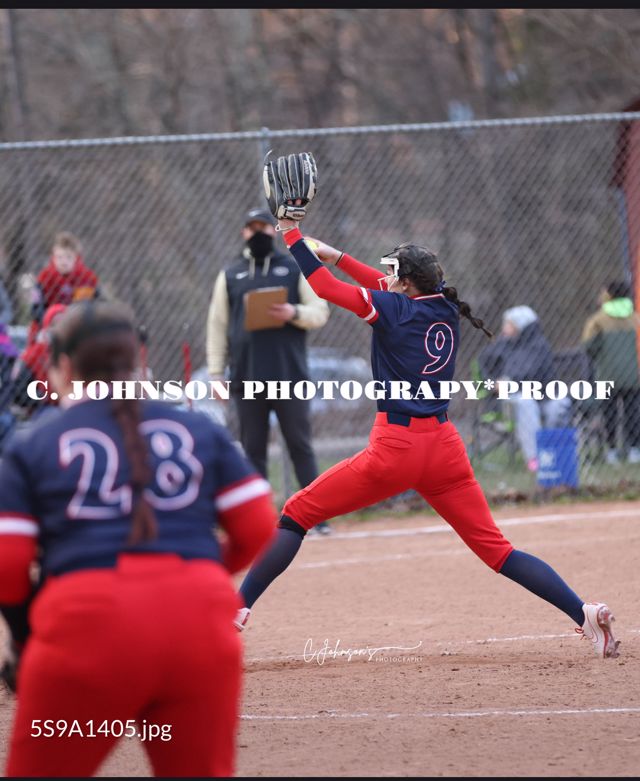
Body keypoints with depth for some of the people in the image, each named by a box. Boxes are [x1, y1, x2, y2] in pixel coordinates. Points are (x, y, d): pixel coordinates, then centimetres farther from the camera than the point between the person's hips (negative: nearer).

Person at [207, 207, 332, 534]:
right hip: (247, 379, 1)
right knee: (253, 450, 3)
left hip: (290, 375, -1)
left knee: (300, 446, -2)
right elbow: (218, 326, 10)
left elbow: (319, 312, 6)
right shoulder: (230, 276, 12)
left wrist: (293, 313, -15)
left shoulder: (295, 269, 9)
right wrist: (216, 373, 3)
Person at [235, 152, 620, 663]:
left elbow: (326, 288, -4)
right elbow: (392, 289, 30)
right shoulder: (446, 309, 12)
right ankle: (584, 611, -10)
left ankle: (237, 608, -1)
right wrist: (337, 256, 31)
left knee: (297, 515, 6)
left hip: (396, 448, -6)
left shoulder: (396, 311, -7)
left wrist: (292, 233, 6)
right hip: (444, 445, 6)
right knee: (497, 548, 6)